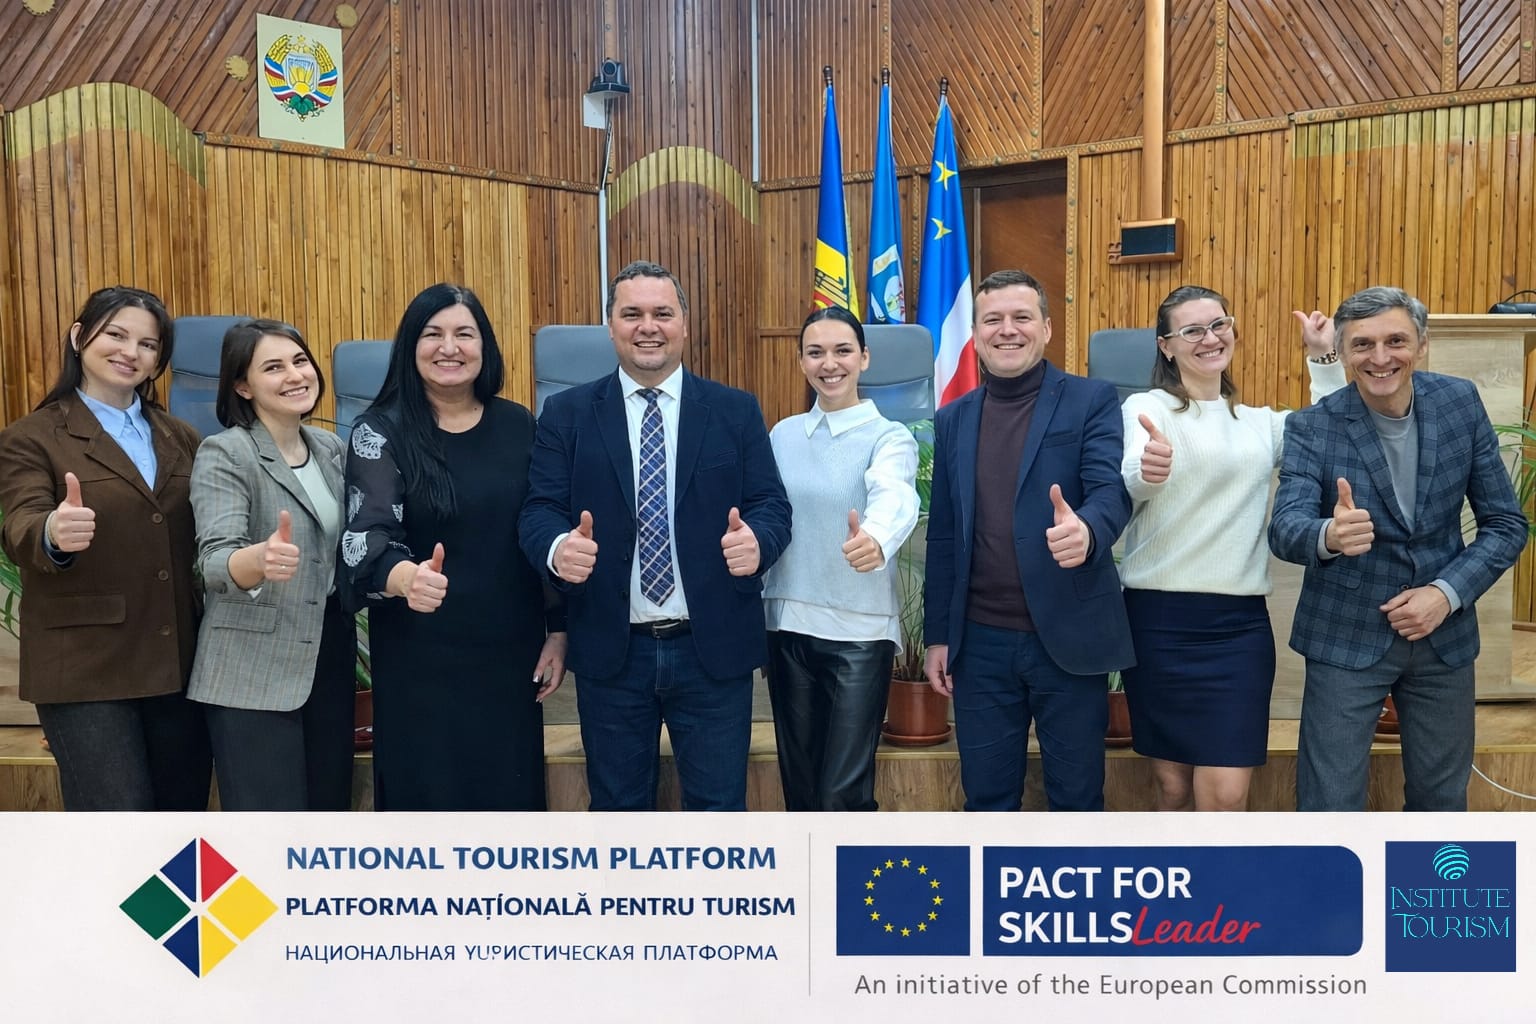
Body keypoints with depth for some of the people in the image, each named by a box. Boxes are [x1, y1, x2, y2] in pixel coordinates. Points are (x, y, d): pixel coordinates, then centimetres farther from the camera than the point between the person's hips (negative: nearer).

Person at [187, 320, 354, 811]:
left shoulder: (332, 448, 7)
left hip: (329, 660, 6)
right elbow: (214, 562, -23)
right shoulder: (224, 454, -11)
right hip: (254, 674, -6)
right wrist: (260, 559, -44)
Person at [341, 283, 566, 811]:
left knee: (510, 797, 11)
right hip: (421, 660, -3)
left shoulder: (518, 426, 3)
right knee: (426, 799, 6)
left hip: (510, 654, 3)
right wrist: (406, 577, -41)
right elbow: (366, 536, -19)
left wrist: (558, 630, 7)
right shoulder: (381, 432, -7)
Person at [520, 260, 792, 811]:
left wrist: (756, 540, -24)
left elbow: (772, 506, 0)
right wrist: (558, 548, -27)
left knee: (719, 806, 9)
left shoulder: (736, 410, 4)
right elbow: (540, 511, -2)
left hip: (714, 647, 0)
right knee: (618, 807, 15)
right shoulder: (567, 413, 3)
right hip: (610, 650, 1)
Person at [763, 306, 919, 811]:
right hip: (787, 627, 4)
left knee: (844, 794, -2)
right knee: (799, 786, 14)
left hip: (859, 633, -4)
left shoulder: (890, 437, -7)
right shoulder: (782, 435, 7)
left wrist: (875, 540, -50)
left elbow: (894, 498, -28)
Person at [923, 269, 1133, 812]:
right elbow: (943, 535, 10)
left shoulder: (1092, 401, -2)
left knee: (1076, 798, 10)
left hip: (1068, 638, -3)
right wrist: (937, 634, 9)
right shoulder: (953, 418, 9)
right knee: (986, 798, 13)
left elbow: (1112, 491, -16)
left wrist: (1086, 530, -39)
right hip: (982, 642, 3)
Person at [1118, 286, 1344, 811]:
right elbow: (1130, 482, -21)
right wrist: (1145, 470, -46)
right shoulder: (1146, 407, -2)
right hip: (1161, 617, -3)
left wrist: (1324, 360, 10)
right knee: (1173, 785, 7)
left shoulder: (1260, 423, 16)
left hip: (1240, 622, 3)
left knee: (1225, 792, -5)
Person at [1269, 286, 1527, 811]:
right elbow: (1285, 528, -24)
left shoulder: (1461, 403, -4)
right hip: (1346, 637, -3)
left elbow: (1506, 522, 0)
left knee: (1442, 798, 17)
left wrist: (1447, 592, -14)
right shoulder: (1312, 427, -12)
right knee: (1330, 805, -1)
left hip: (1444, 633, 3)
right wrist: (1329, 535, -47)